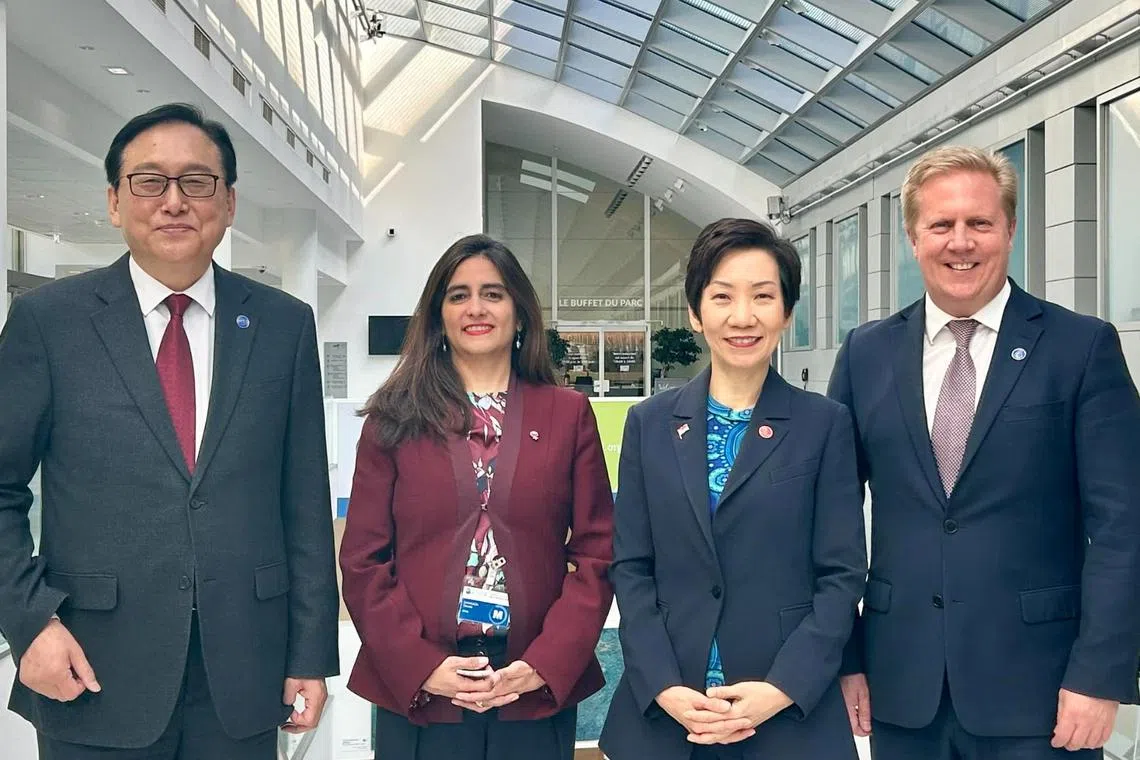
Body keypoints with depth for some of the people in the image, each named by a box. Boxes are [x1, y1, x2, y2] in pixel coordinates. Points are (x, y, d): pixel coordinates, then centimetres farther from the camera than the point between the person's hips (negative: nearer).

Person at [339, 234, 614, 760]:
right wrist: (420, 665, -11)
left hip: (541, 693, 1)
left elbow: (597, 553, 1)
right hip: (414, 694, 0)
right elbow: (363, 562, 1)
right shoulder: (395, 419, 3)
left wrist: (545, 664, -9)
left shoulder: (568, 414, 5)